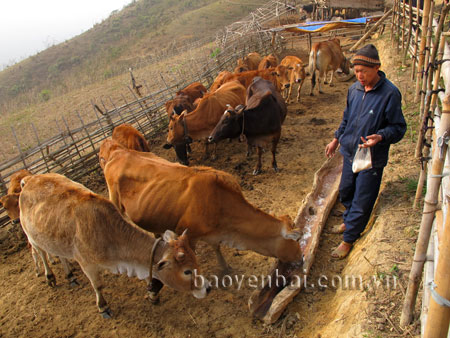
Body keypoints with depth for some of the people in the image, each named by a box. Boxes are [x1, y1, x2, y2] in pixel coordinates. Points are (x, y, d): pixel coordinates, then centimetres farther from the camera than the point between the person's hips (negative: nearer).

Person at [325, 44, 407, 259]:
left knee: (361, 202, 5)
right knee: (345, 192, 23)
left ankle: (349, 239, 23)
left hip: (372, 160, -6)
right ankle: (349, 221, 50)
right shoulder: (354, 89, 1)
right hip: (350, 152, 6)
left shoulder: (390, 93, -18)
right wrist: (337, 138, 20)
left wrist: (380, 137, -31)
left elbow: (398, 127, -13)